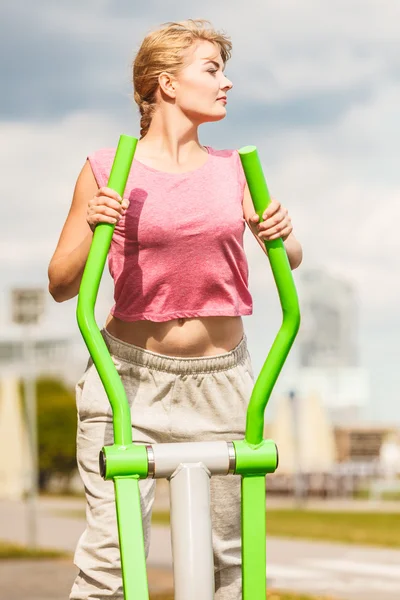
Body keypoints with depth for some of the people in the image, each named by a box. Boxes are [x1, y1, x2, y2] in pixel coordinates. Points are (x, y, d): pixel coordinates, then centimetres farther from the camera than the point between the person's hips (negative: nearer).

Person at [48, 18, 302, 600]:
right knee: (112, 547, -13)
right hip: (130, 373, -3)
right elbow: (62, 285, 0)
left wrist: (282, 237, -6)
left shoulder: (233, 169, 7)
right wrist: (93, 232, -18)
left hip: (220, 378, 4)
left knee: (229, 552, 7)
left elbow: (289, 262, 16)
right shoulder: (107, 169, -3)